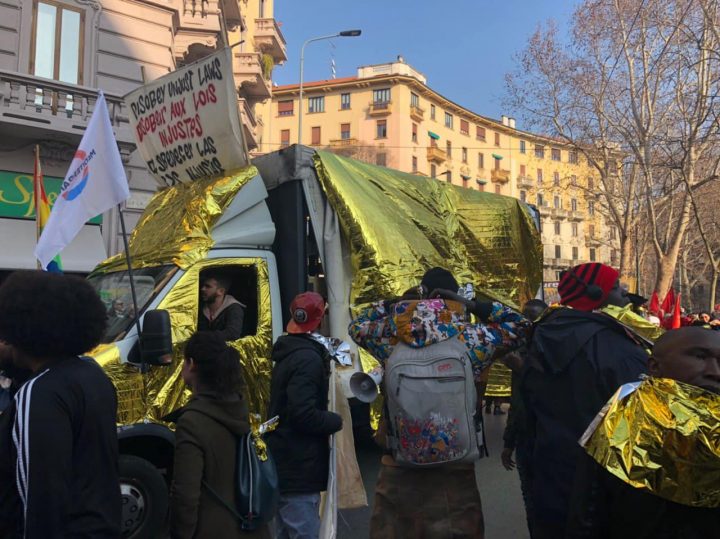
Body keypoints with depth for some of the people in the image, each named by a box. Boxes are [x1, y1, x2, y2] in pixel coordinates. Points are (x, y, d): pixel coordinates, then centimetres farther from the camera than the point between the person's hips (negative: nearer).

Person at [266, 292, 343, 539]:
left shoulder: (287, 353, 11)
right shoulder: (308, 358, -20)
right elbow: (304, 414, -27)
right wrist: (336, 421, -11)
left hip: (283, 465, 10)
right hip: (299, 469, -10)